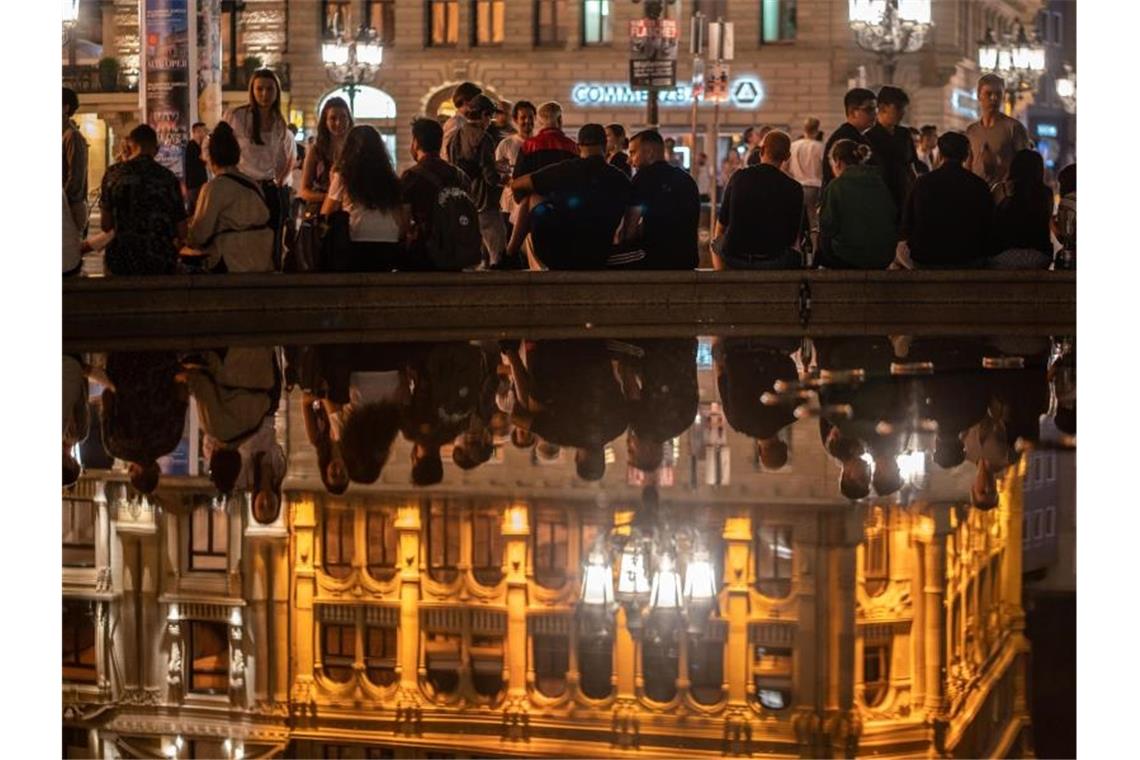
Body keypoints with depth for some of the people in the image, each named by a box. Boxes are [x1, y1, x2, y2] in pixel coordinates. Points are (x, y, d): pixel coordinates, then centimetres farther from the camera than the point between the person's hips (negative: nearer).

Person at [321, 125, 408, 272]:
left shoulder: (343, 177, 1)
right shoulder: (390, 179, 9)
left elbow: (326, 213, 9)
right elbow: (402, 219, 6)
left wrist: (331, 182, 19)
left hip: (356, 245, -3)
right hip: (388, 245, 3)